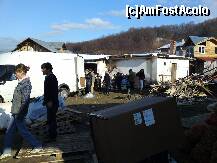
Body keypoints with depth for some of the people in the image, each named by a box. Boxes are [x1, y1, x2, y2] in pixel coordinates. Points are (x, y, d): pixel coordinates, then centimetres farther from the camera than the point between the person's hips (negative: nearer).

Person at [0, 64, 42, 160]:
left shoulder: (26, 84, -18)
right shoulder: (21, 82, 11)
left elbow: (25, 100, -21)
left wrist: (20, 113, -21)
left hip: (19, 112, -10)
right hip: (15, 112, 10)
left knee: (23, 131, 3)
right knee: (9, 132, 13)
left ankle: (38, 146, 15)